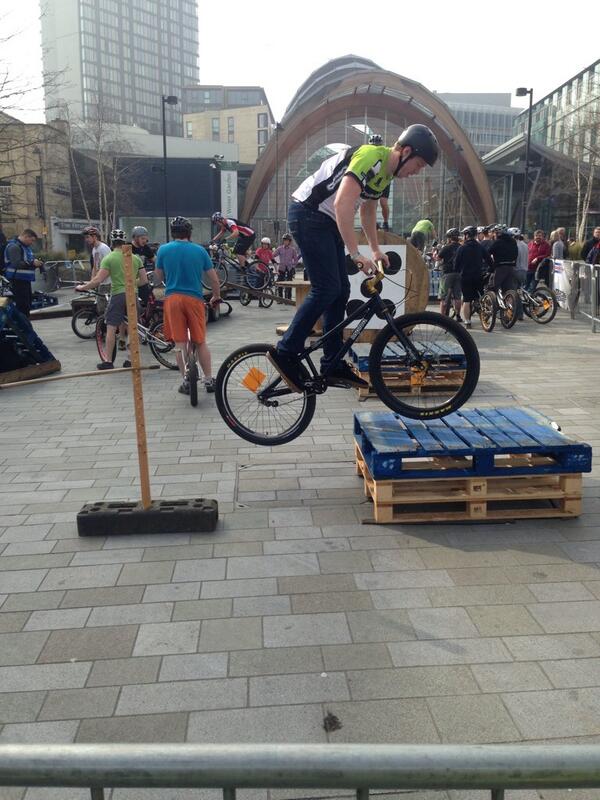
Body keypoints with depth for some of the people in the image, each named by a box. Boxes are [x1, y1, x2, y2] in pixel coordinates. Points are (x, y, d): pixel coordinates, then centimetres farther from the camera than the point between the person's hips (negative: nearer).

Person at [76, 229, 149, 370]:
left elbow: (98, 280, -11)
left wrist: (82, 287, 2)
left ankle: (108, 361, 0)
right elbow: (144, 280, 10)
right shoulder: (135, 258, 8)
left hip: (118, 295, -4)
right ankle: (131, 360, 13)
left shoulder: (109, 258, -4)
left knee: (111, 328, 1)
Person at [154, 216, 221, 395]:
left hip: (172, 298, 0)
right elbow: (214, 278, 5)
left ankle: (186, 381, 6)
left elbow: (159, 276, 12)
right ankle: (209, 380, 14)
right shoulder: (199, 250, 3)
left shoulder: (163, 250, 2)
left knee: (180, 342, 5)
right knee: (200, 341, 10)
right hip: (195, 298, 1)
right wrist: (216, 297, 21)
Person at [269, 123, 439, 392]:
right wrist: (356, 254, -31)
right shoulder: (370, 157, -20)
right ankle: (285, 352, -6)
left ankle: (333, 366, 9)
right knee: (326, 289, -15)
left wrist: (376, 250, 25)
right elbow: (342, 205, -30)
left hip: (327, 222, 10)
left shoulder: (386, 172, 11)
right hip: (308, 215, -10)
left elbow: (368, 210, 27)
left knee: (340, 291, 5)